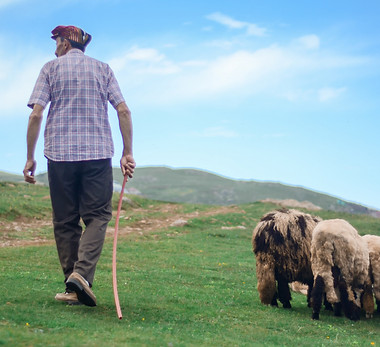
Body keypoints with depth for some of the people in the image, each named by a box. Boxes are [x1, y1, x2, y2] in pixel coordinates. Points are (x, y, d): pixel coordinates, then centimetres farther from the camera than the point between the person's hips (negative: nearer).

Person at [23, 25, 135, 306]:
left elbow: (36, 115, -1)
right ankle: (82, 273, -20)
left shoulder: (51, 68, 8)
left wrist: (30, 157, 3)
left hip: (60, 154, 0)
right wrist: (128, 153, 5)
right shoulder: (103, 69, 12)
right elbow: (123, 111, 2)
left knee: (65, 221, 7)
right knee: (97, 216, 2)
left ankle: (73, 288, 6)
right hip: (98, 153, 0)